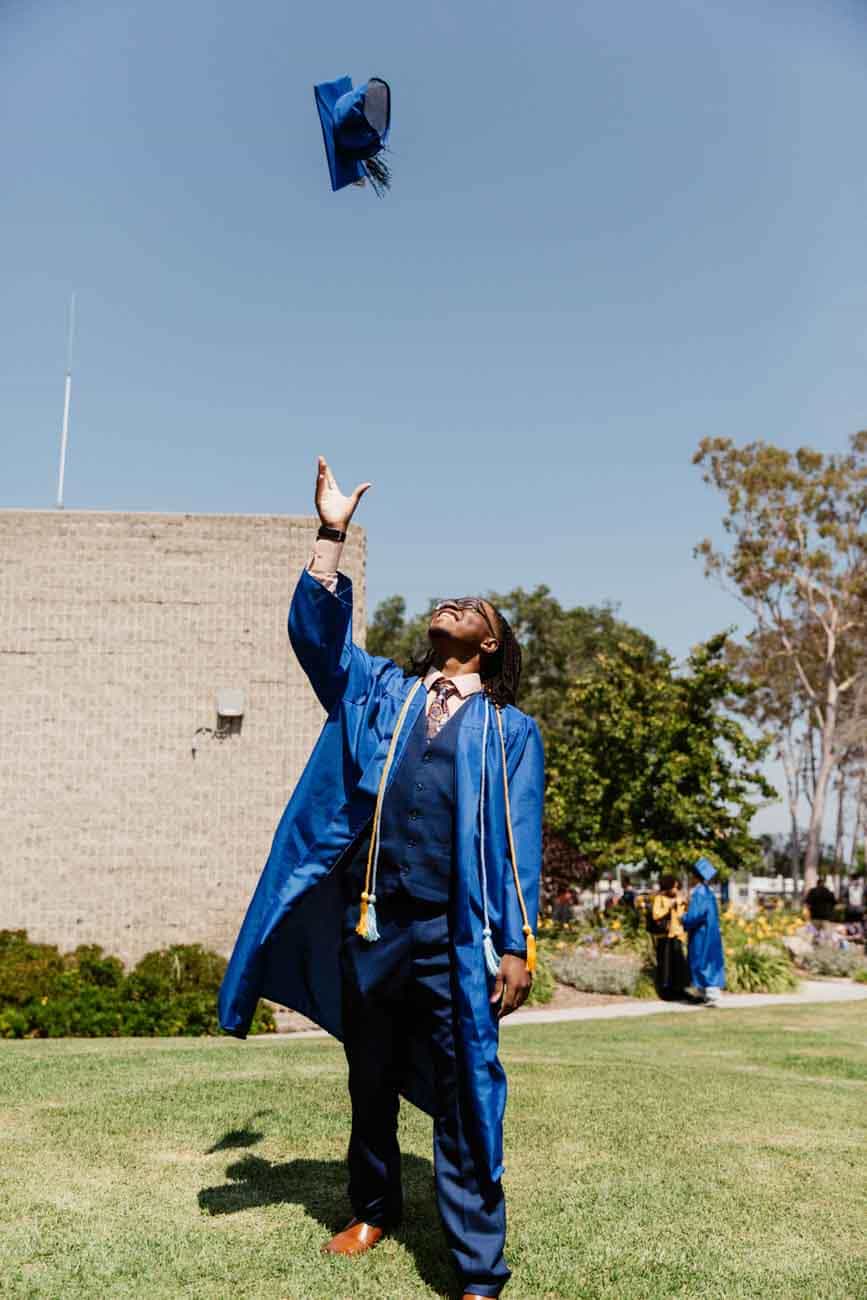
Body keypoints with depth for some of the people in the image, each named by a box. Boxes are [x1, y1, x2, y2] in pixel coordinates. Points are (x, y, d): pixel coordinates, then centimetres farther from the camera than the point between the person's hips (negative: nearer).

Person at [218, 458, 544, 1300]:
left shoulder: (509, 730, 6)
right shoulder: (381, 692, 13)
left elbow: (520, 843, 2)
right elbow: (315, 631, 3)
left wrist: (517, 945, -5)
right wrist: (332, 535, 0)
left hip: (453, 933, -3)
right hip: (369, 921, 3)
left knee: (462, 1098, 2)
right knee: (371, 1082, 18)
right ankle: (372, 1209, 40)